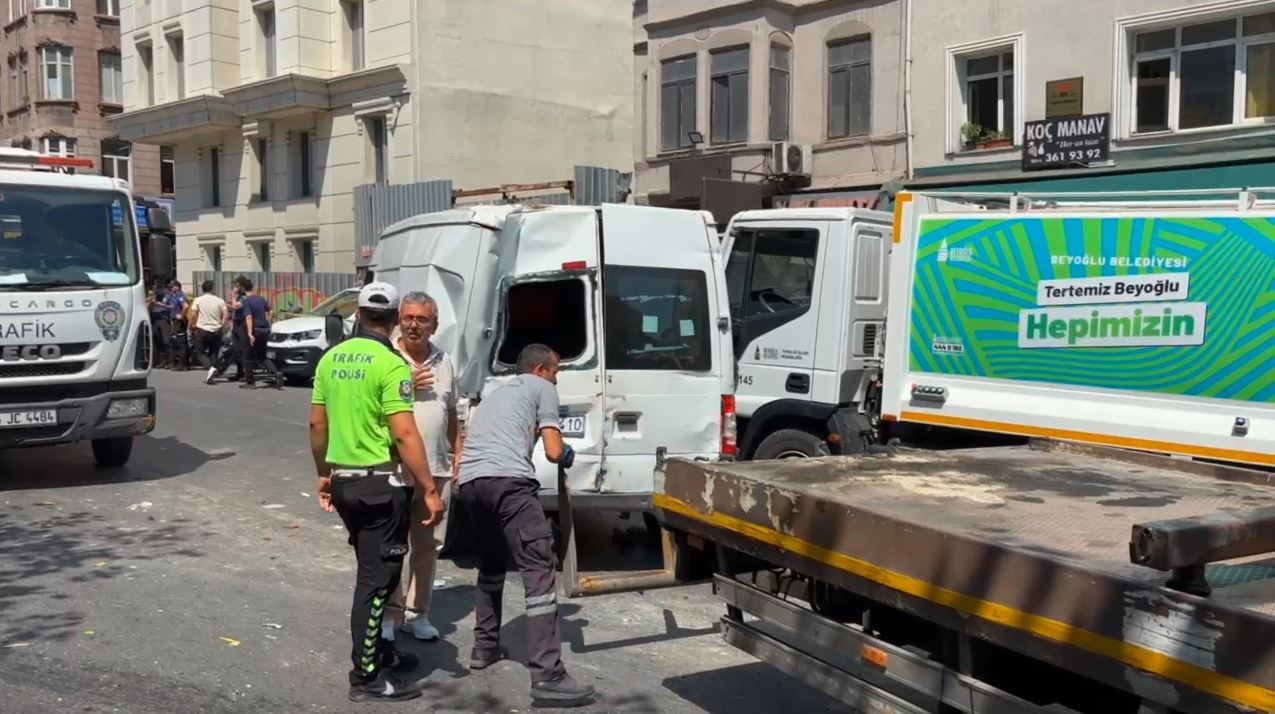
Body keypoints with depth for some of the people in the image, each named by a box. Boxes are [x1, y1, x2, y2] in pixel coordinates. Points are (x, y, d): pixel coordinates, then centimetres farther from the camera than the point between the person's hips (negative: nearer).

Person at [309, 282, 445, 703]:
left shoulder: (332, 358, 7)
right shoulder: (391, 364, -15)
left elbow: (316, 424, 12)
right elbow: (404, 435, -21)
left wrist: (324, 475, 23)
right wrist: (429, 490, -17)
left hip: (342, 480, 7)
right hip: (381, 483, -7)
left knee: (371, 571, 22)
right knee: (377, 578, 0)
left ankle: (374, 650, 34)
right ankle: (367, 678, 7)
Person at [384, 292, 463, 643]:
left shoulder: (444, 361, 11)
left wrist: (458, 452, 13)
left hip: (437, 468, 5)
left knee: (427, 544, 10)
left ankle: (416, 613, 21)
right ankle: (390, 612, 12)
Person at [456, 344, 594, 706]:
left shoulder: (496, 393, 36)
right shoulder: (542, 387, 16)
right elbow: (553, 452, 9)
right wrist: (567, 455, 30)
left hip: (469, 481, 8)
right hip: (507, 479, -8)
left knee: (491, 563, 28)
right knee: (539, 569, -9)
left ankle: (484, 648, 35)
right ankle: (548, 675, -15)